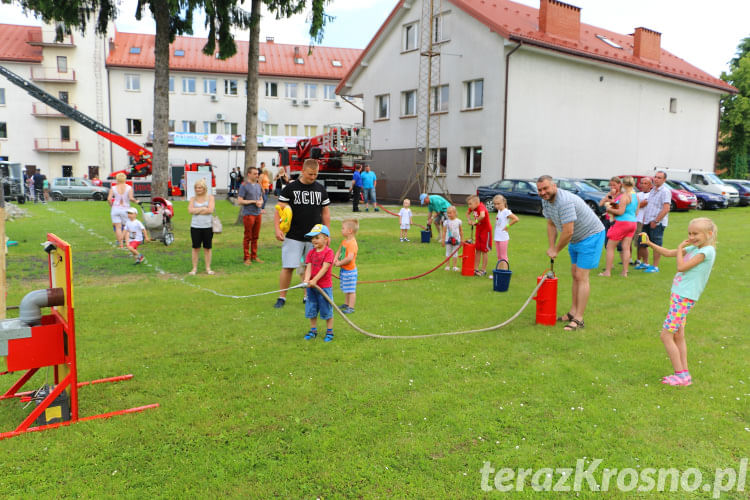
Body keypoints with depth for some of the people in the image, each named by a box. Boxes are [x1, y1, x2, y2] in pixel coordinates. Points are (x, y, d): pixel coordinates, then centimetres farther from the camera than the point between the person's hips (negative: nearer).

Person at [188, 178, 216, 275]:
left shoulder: (210, 197, 4)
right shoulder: (193, 199, 9)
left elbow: (210, 210, -10)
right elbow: (190, 210, -6)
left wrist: (196, 211, -7)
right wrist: (203, 208, -8)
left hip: (208, 226, -1)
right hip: (195, 227, 1)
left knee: (207, 248, 6)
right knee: (195, 247, 5)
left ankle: (208, 268, 16)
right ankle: (194, 268, 13)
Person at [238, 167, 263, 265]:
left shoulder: (258, 185, 14)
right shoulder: (244, 186, -7)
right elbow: (239, 201, -12)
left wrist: (260, 202, -2)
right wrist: (253, 201, -13)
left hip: (258, 214, 6)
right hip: (248, 214, -6)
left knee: (255, 237, 11)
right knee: (248, 237, 0)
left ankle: (254, 256, 20)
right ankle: (247, 258, 7)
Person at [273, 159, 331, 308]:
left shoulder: (321, 189, 9)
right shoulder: (290, 188, -1)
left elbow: (325, 212, 15)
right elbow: (279, 209, -1)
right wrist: (277, 229, -12)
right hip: (293, 237, -3)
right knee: (288, 267, -4)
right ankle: (282, 297, 9)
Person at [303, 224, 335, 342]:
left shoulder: (328, 252, -10)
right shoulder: (311, 253, 7)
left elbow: (324, 268, -17)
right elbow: (308, 267, -1)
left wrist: (315, 280, -25)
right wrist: (306, 280, -19)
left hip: (325, 286, -5)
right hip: (311, 287, 5)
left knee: (327, 310, 5)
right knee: (311, 310, 12)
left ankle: (329, 331, 17)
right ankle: (313, 330, 27)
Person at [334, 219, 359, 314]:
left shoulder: (352, 243, -24)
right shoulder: (344, 241, 6)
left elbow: (350, 258, -31)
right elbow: (339, 251, 17)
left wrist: (339, 263, -19)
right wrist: (336, 259, -3)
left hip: (350, 271, -10)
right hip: (344, 270, 10)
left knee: (351, 290, 0)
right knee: (345, 289, 23)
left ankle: (351, 307, 7)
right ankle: (346, 303, 38)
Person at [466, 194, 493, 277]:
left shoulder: (481, 207, -27)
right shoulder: (473, 208, -2)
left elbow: (482, 215, -50)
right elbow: (467, 213, 20)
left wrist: (475, 221, -34)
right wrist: (470, 220, 1)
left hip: (486, 230, -8)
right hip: (478, 230, 8)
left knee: (484, 251, 1)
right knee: (478, 250, 11)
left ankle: (483, 270, 10)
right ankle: (476, 269, 18)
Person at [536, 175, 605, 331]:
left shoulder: (565, 202, -32)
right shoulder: (546, 200, -2)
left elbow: (568, 232, -31)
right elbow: (551, 225, 9)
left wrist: (556, 250, -17)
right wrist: (551, 247, 1)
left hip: (591, 236, -10)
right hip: (576, 238, 10)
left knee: (581, 277, -11)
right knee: (574, 274, 14)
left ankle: (578, 319, -8)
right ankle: (573, 311, 24)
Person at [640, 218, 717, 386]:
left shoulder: (708, 251, -13)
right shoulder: (693, 248, 12)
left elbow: (681, 267, -17)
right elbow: (668, 253, 19)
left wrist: (680, 248, -3)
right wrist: (649, 243, 9)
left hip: (684, 298, -9)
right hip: (679, 296, 9)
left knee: (666, 336, -7)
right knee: (678, 337, 12)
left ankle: (681, 375, -1)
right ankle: (684, 374, 18)